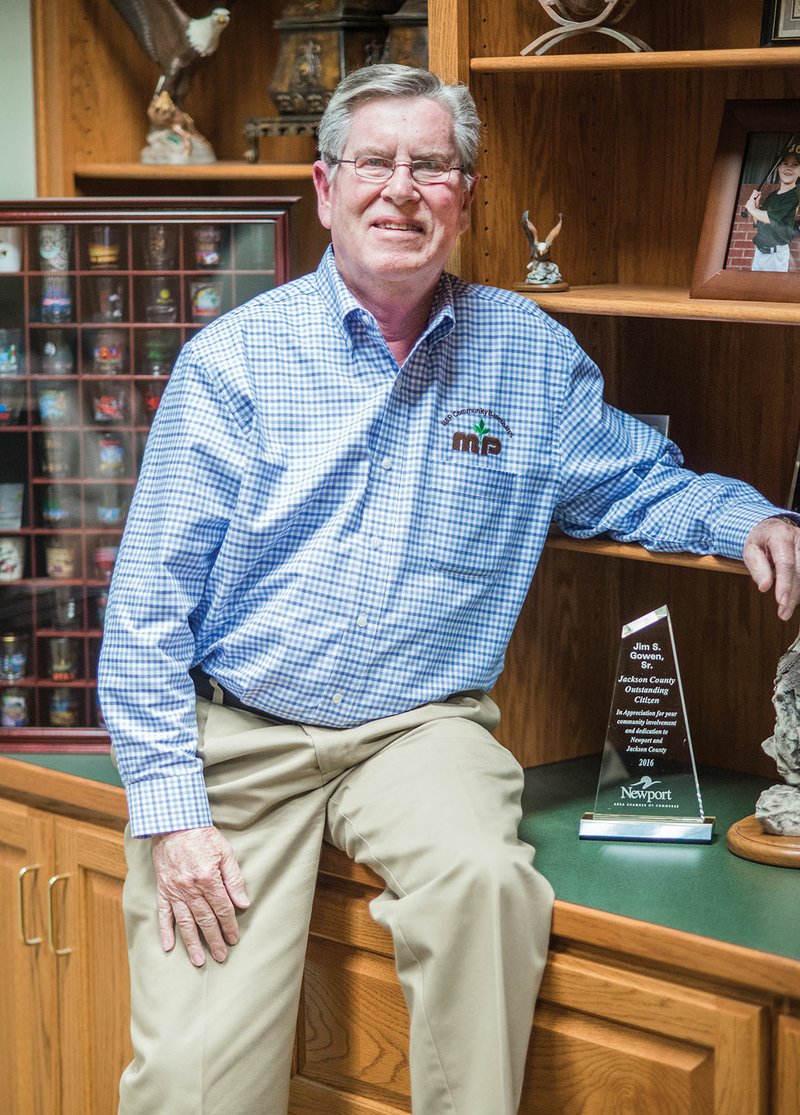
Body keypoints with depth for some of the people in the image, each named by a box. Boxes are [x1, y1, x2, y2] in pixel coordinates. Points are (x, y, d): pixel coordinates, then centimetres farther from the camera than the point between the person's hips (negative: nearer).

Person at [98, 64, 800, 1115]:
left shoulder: (530, 352, 7)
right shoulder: (235, 358, -1)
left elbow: (637, 478, 21)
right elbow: (152, 598, -3)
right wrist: (169, 811, -12)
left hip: (422, 729, 2)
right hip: (238, 732, -1)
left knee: (483, 878, -33)